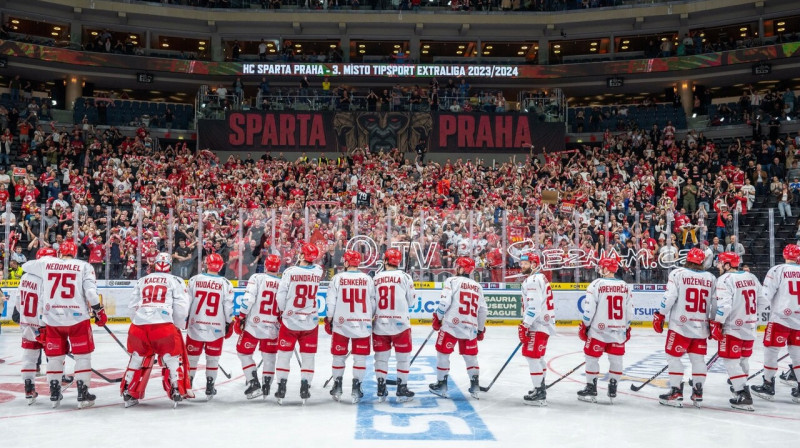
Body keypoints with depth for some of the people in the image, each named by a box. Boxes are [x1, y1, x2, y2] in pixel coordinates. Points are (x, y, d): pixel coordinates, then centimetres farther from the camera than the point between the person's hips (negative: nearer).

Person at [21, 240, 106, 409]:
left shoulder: (46, 263, 6)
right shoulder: (84, 266, 0)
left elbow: (25, 266, 23)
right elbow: (90, 291, -9)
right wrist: (99, 311, 0)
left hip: (52, 319, 2)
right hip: (77, 318, -2)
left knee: (54, 356, 15)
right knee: (83, 355, 7)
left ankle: (55, 394, 20)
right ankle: (83, 394, 5)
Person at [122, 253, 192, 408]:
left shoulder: (142, 281, 22)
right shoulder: (175, 281, 10)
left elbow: (133, 306, 20)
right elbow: (181, 307, 4)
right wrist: (178, 326, 17)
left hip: (138, 325, 4)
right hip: (163, 325, -4)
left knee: (137, 358, 20)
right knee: (173, 358, 11)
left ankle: (129, 394, 23)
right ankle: (178, 391, 6)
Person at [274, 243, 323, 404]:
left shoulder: (290, 272, -12)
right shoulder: (318, 272, -5)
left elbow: (281, 295, -7)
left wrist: (282, 311, 7)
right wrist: (302, 262, 12)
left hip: (290, 320, -2)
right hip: (310, 321, 2)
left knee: (284, 354, 10)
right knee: (308, 356, 11)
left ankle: (281, 390, 12)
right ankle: (305, 389, 11)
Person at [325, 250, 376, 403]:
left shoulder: (338, 278, -3)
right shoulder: (367, 279, 1)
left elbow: (331, 300, -4)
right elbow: (373, 302, 6)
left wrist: (329, 319, 5)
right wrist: (372, 319, 19)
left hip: (341, 323, 0)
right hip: (363, 324, 1)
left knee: (339, 355, 13)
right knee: (360, 356, 7)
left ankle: (337, 388, 21)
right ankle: (356, 389, 7)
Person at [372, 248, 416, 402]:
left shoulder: (375, 278, 2)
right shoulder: (404, 277, -4)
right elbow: (411, 301, 1)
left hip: (379, 324, 2)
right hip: (400, 324, -2)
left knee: (381, 357, 11)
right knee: (403, 357, 9)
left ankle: (381, 390, 14)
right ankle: (402, 390, 11)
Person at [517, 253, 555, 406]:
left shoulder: (533, 280, -15)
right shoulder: (540, 278, 19)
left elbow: (534, 305, -24)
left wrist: (525, 324, -25)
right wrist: (527, 323, 27)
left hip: (538, 325, -11)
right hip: (545, 322, 11)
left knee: (532, 356, -11)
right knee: (538, 356, 21)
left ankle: (539, 394, -10)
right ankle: (540, 388, 34)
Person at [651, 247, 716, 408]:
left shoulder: (678, 273, -5)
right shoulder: (711, 278, 8)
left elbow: (669, 297, -11)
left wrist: (659, 315, -3)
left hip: (680, 325, -4)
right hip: (701, 327, 4)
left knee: (673, 356, 4)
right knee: (698, 358, 14)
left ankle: (676, 393, 1)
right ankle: (698, 394, 17)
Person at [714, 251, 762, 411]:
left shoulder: (725, 279, -14)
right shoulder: (751, 277, 9)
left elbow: (724, 304, -23)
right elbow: (761, 299, 15)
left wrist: (716, 323, -19)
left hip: (733, 327, -8)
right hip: (750, 326, 8)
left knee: (731, 360, -3)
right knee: (743, 358, 23)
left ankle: (743, 396, -9)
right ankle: (740, 385, 41)